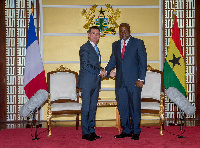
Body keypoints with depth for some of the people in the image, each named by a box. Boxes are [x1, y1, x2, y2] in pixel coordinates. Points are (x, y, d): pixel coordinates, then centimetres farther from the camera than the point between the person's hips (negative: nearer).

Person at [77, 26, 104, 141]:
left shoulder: (96, 49, 20)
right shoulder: (85, 48, -7)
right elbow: (85, 65, -15)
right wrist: (99, 71, -14)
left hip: (95, 82, 8)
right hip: (87, 82, -8)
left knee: (93, 108, 10)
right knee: (86, 108, -3)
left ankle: (91, 131, 16)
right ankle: (85, 133, 5)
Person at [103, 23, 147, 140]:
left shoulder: (138, 43, 2)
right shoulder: (115, 45, 16)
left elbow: (143, 61, -2)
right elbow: (113, 61, 15)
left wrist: (141, 79, -11)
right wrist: (106, 71, -5)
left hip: (134, 81, -4)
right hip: (120, 81, 4)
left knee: (135, 107, 1)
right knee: (122, 107, 8)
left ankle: (136, 132, 13)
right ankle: (126, 130, 21)